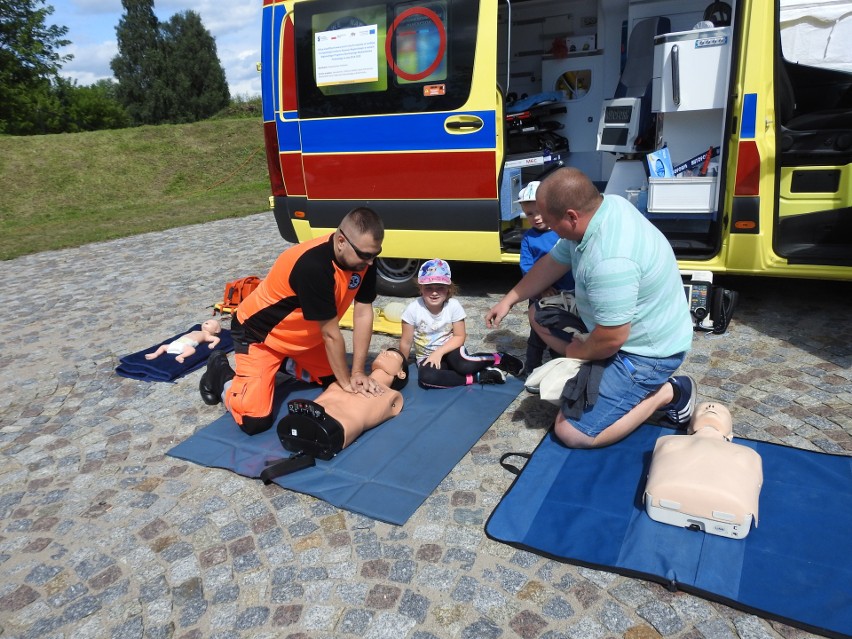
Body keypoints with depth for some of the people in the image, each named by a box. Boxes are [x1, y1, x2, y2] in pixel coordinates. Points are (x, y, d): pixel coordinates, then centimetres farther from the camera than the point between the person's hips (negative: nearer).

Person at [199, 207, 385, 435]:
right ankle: (222, 375, 11)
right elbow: (330, 334, -29)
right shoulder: (313, 266, -39)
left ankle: (285, 364, 24)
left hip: (303, 334, 8)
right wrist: (347, 382, -17)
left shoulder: (362, 259, -16)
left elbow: (363, 313, -11)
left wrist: (357, 372, -12)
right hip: (258, 334, -7)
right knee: (255, 422, -15)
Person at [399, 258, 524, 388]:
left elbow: (459, 337, -9)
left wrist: (439, 352, -22)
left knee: (461, 363, -36)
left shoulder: (453, 305, -15)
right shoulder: (413, 309, -17)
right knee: (425, 377, -34)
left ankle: (499, 359, -10)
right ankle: (479, 376, -24)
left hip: (450, 350, 0)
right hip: (427, 357, 1)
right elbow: (406, 343, -8)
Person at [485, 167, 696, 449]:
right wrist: (508, 300, 13)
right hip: (624, 327, 9)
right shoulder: (601, 207, -8)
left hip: (646, 350, -9)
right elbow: (553, 262, 5)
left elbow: (612, 339, -30)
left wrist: (577, 352, -8)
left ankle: (667, 392, 3)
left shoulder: (610, 260, -38)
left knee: (571, 433, -9)